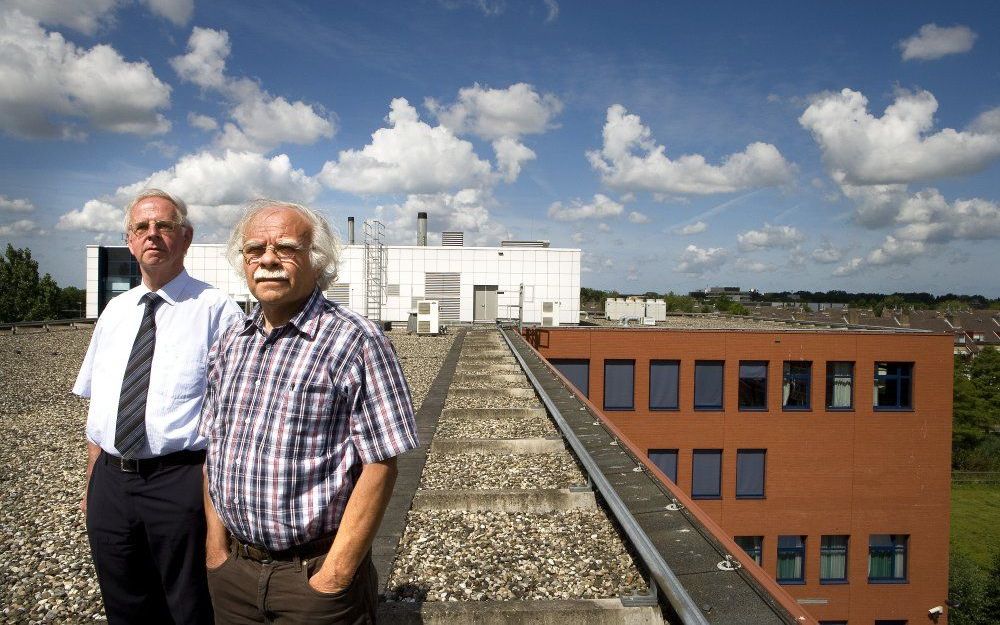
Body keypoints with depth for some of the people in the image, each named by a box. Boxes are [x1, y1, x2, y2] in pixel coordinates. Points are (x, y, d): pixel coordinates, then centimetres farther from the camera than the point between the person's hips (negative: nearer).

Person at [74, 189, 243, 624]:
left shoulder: (216, 310, -8)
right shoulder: (114, 312, 11)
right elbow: (96, 405, 16)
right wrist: (92, 482, 15)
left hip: (181, 484, -6)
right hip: (110, 484, 6)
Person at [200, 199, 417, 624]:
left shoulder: (355, 342, -14)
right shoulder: (230, 345, 6)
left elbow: (379, 465, -16)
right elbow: (215, 448, 11)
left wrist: (335, 578, -17)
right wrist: (217, 548, 4)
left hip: (314, 576, -5)